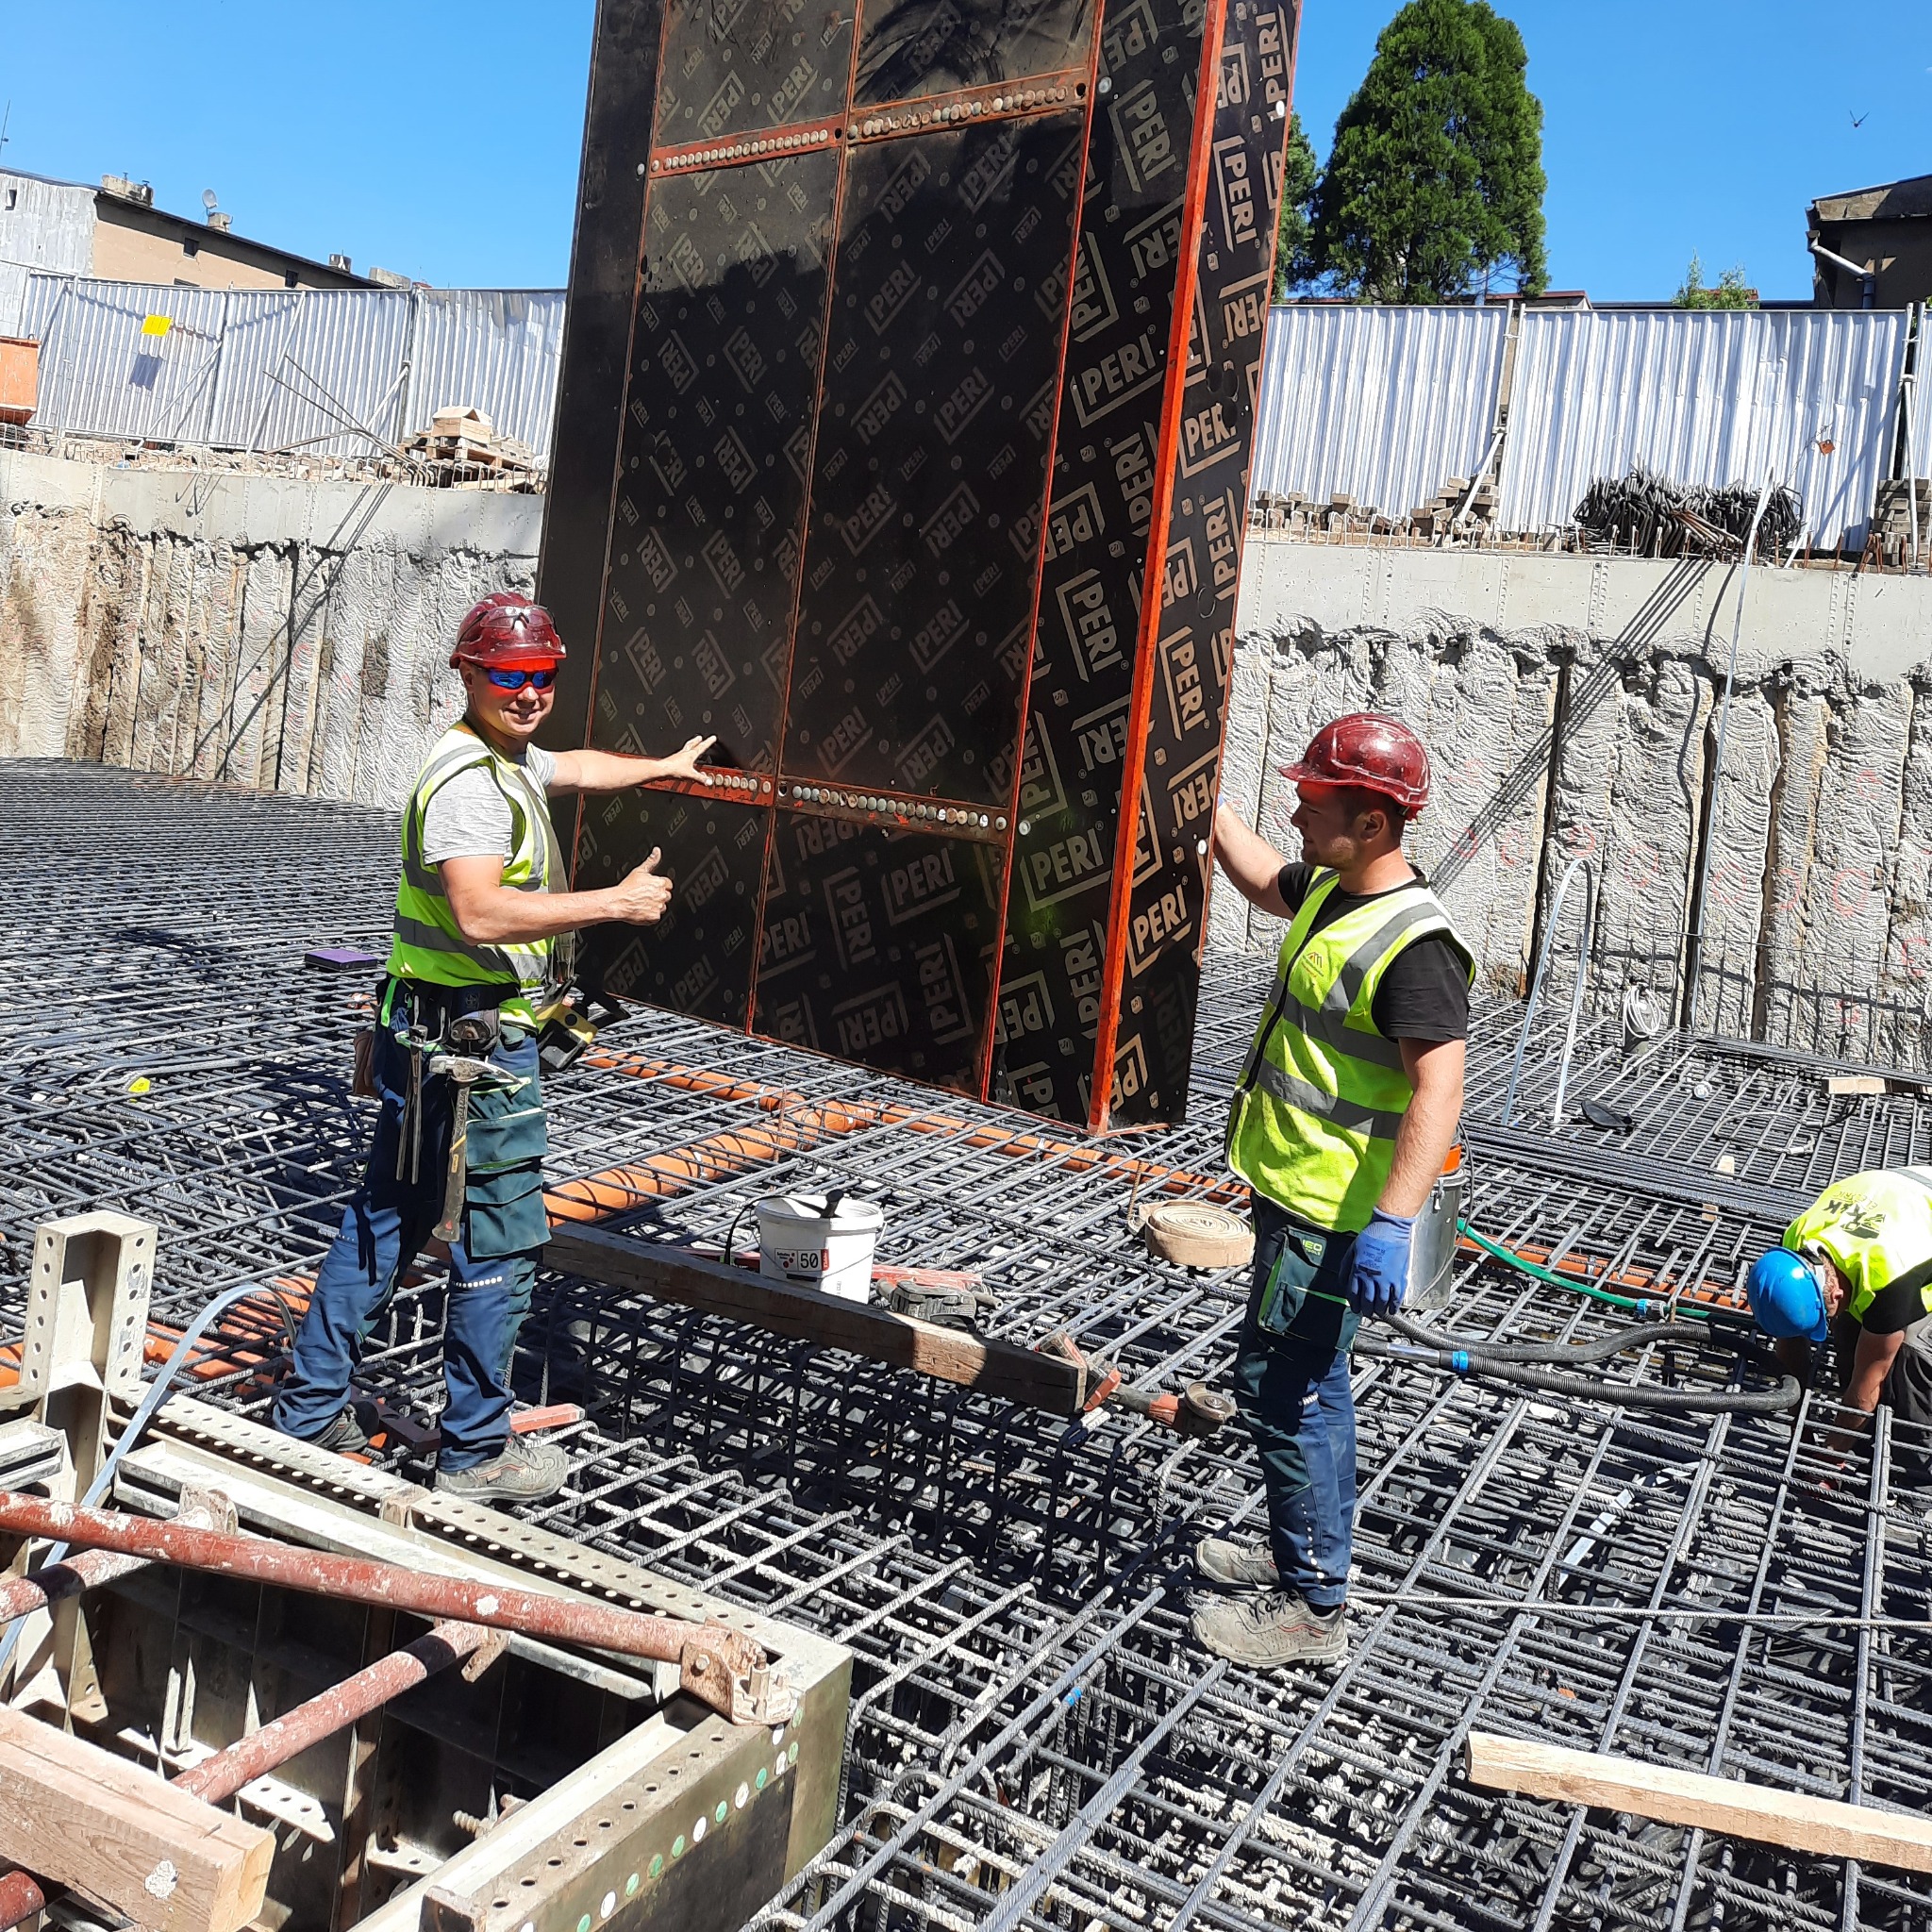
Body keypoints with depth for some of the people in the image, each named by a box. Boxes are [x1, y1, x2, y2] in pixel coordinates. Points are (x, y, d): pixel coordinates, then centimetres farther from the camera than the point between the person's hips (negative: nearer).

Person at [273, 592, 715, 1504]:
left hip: (422, 1040, 11)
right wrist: (616, 901, -26)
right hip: (473, 1046, -11)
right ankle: (476, 1452, 12)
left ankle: (311, 1410, 29)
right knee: (500, 1243, 0)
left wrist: (664, 766, 51)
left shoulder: (509, 758, 15)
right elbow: (481, 913, -31)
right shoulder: (470, 780, -18)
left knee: (382, 1221, 17)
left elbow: (575, 766, 37)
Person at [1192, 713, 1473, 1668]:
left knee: (1281, 1387, -2)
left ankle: (1312, 1607, 11)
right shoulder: (1332, 892, 5)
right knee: (1304, 1380, 22)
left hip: (1330, 1214, -10)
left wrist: (1391, 1221, -35)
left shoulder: (1412, 946, -24)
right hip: (1294, 1193, 10)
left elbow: (1438, 1090, -30)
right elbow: (1264, 882, 28)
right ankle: (1306, 1550, 39)